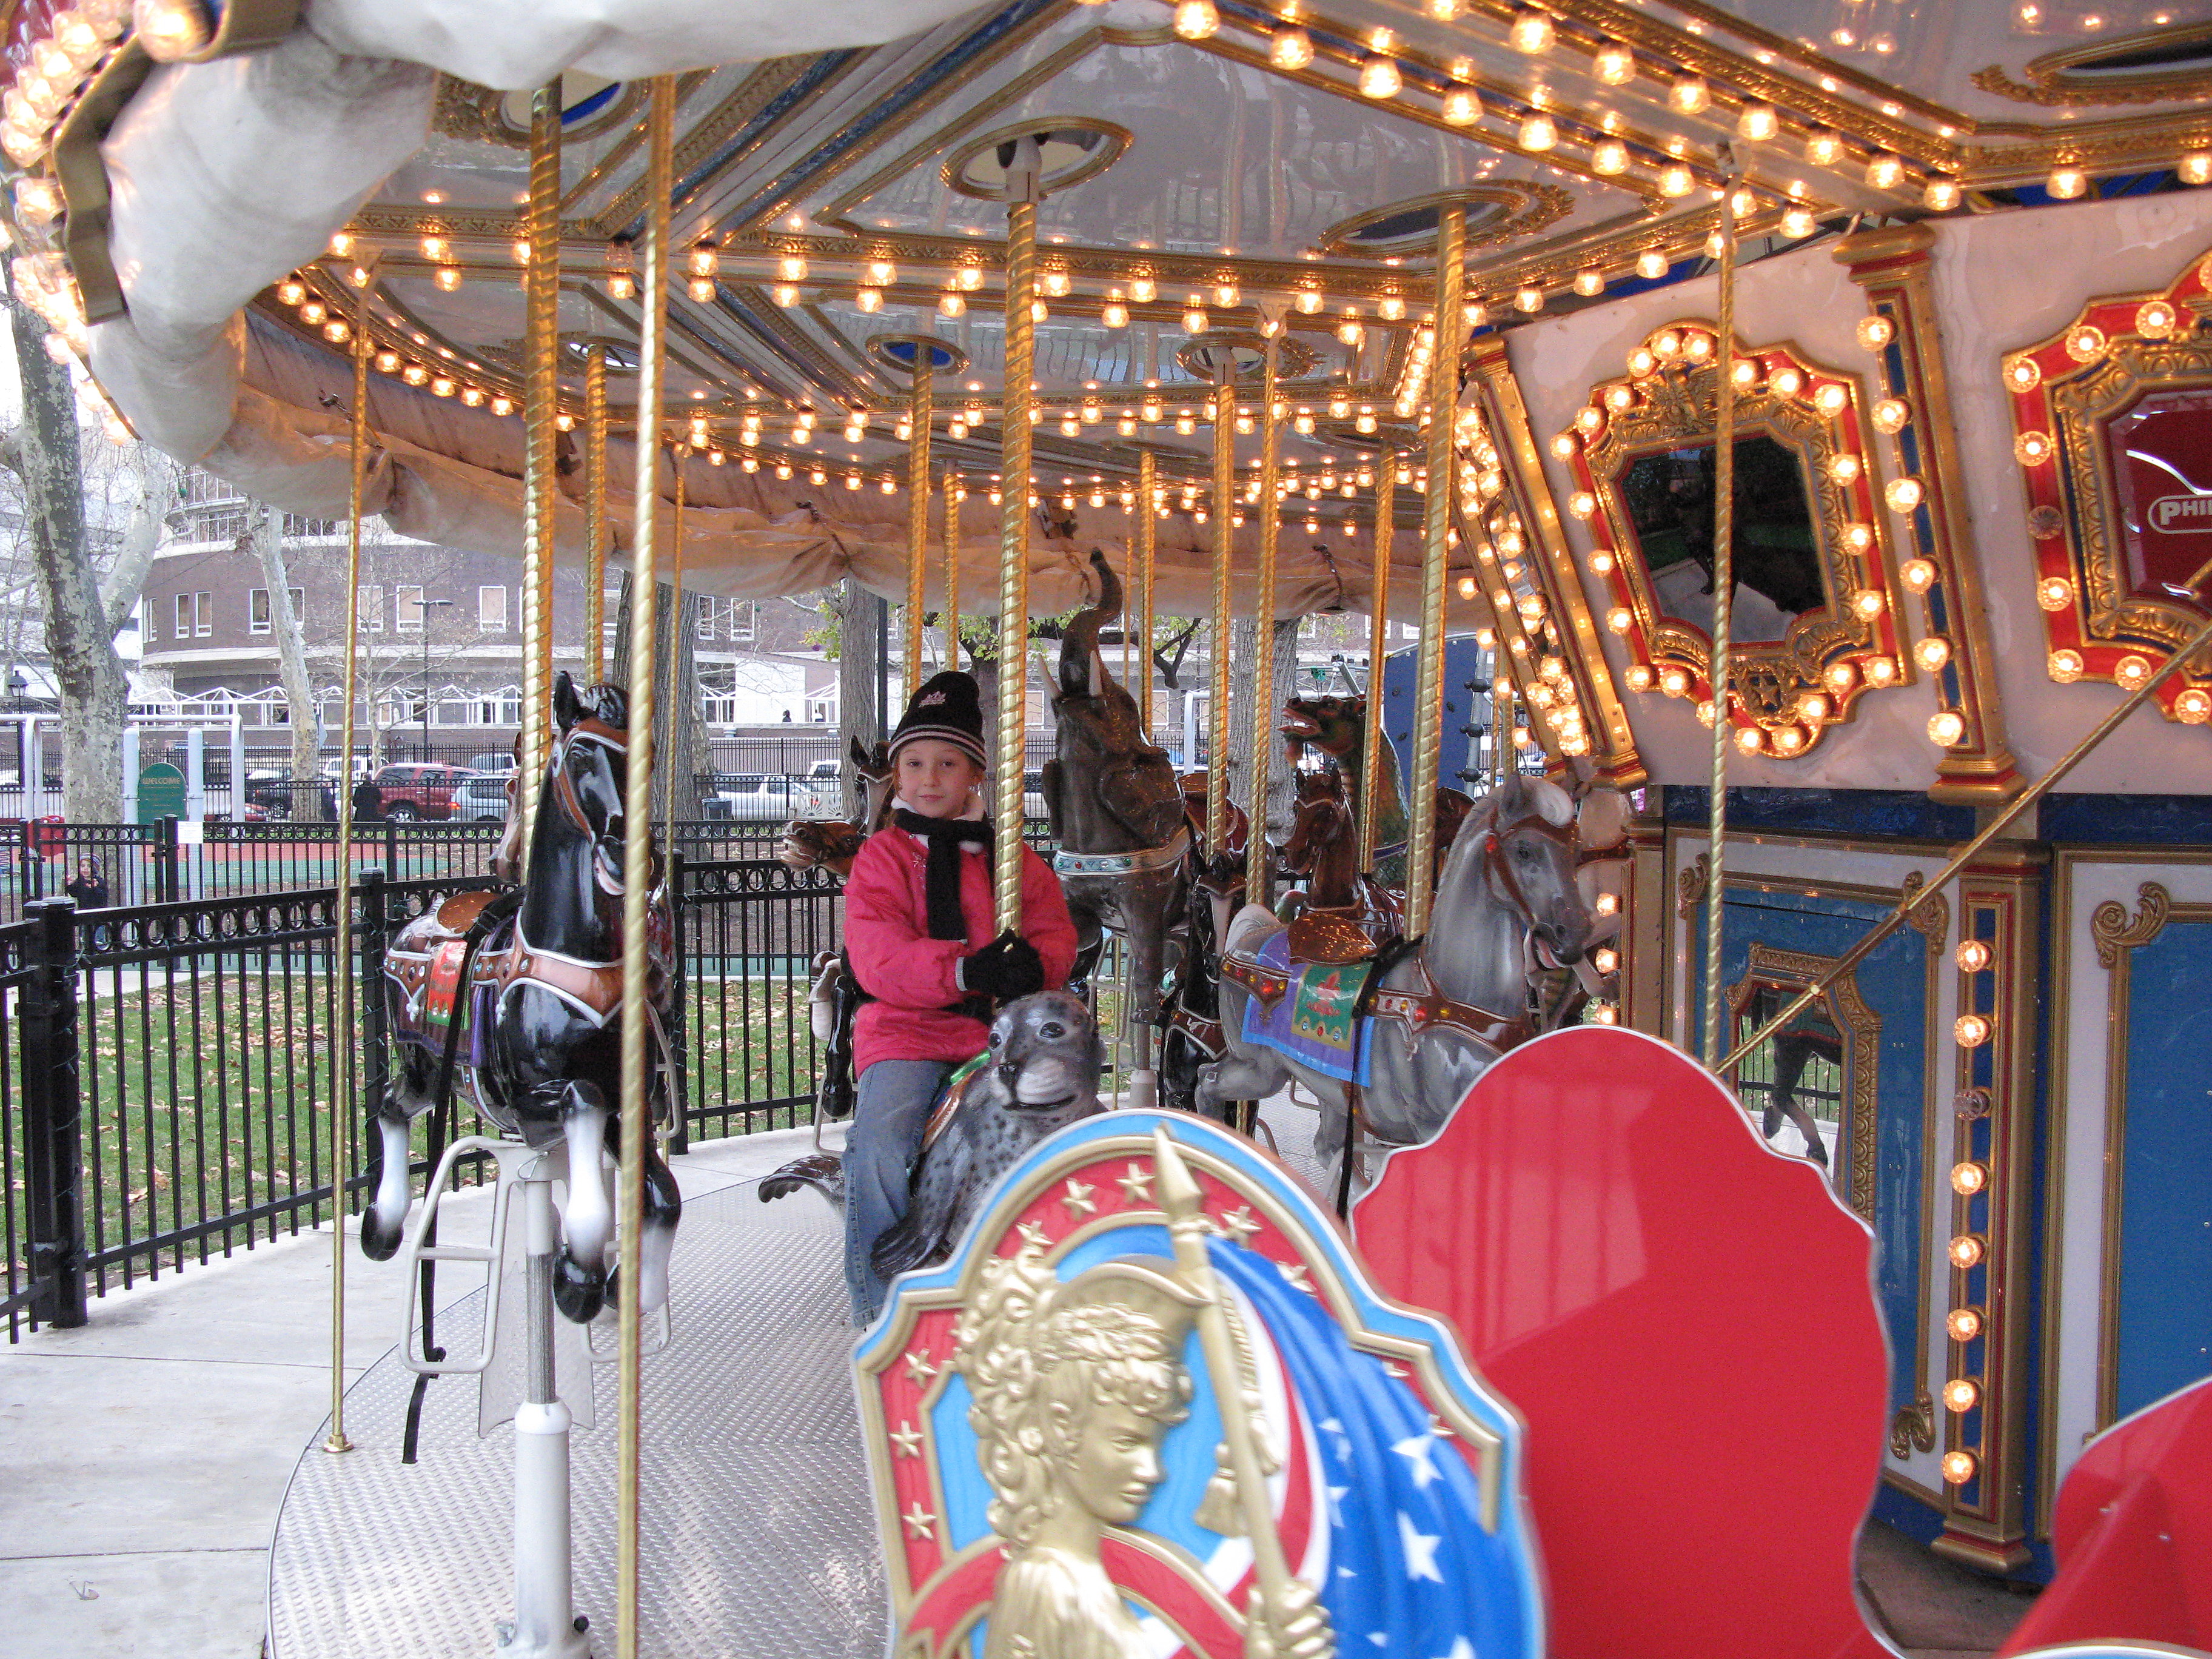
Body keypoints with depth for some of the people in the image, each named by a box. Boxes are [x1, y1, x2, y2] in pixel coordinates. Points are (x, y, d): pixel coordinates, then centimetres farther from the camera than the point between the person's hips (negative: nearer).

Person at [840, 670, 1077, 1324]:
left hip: (999, 1030, 3)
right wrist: (965, 970, -26)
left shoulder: (1015, 860, 15)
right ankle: (880, 1303, -9)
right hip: (905, 1031, -3)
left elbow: (1056, 932, 5)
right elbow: (876, 958, -10)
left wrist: (1035, 964, -20)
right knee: (879, 1143, -28)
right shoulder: (882, 856, 4)